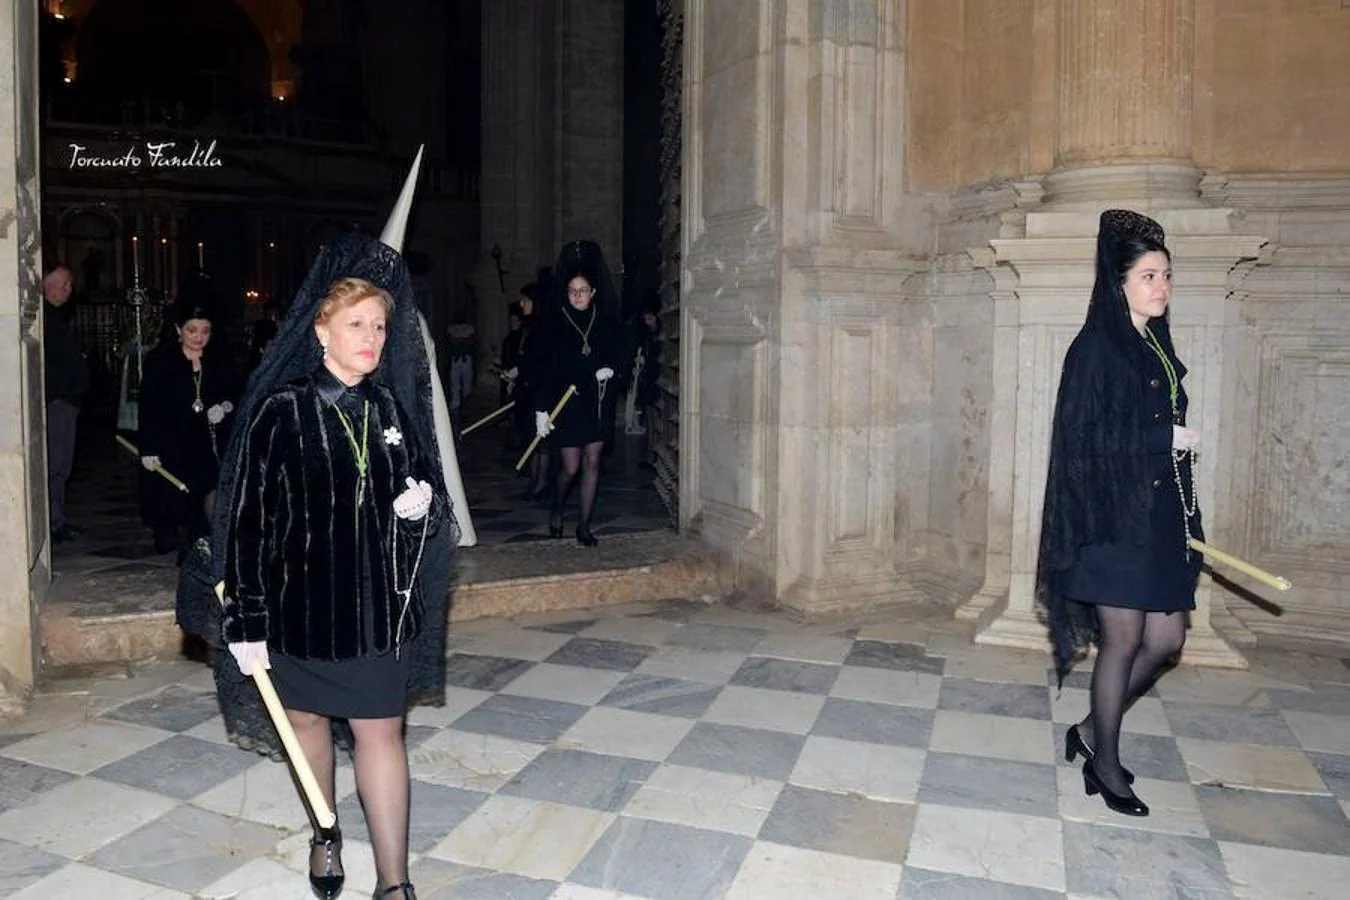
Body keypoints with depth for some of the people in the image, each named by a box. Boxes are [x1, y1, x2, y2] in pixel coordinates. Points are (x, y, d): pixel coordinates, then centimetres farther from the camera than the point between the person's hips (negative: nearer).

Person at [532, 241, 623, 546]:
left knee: (592, 463, 4)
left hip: (598, 403, 3)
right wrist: (541, 409, -10)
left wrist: (610, 369, -10)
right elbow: (544, 368, -6)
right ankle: (556, 510, 30)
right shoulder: (554, 323, -5)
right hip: (566, 403, -2)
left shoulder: (606, 321, 2)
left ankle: (584, 526, 15)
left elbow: (619, 355, 14)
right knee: (570, 467, 0)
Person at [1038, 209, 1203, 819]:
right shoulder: (1096, 347, -9)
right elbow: (1083, 436, -16)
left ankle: (1093, 729, 27)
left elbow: (1165, 430, 17)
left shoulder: (1157, 346, 14)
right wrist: (1166, 436, -15)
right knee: (1124, 639, 0)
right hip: (1112, 515, -8)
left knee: (1167, 637, 9)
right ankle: (1105, 764, 17)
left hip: (1161, 515, 8)